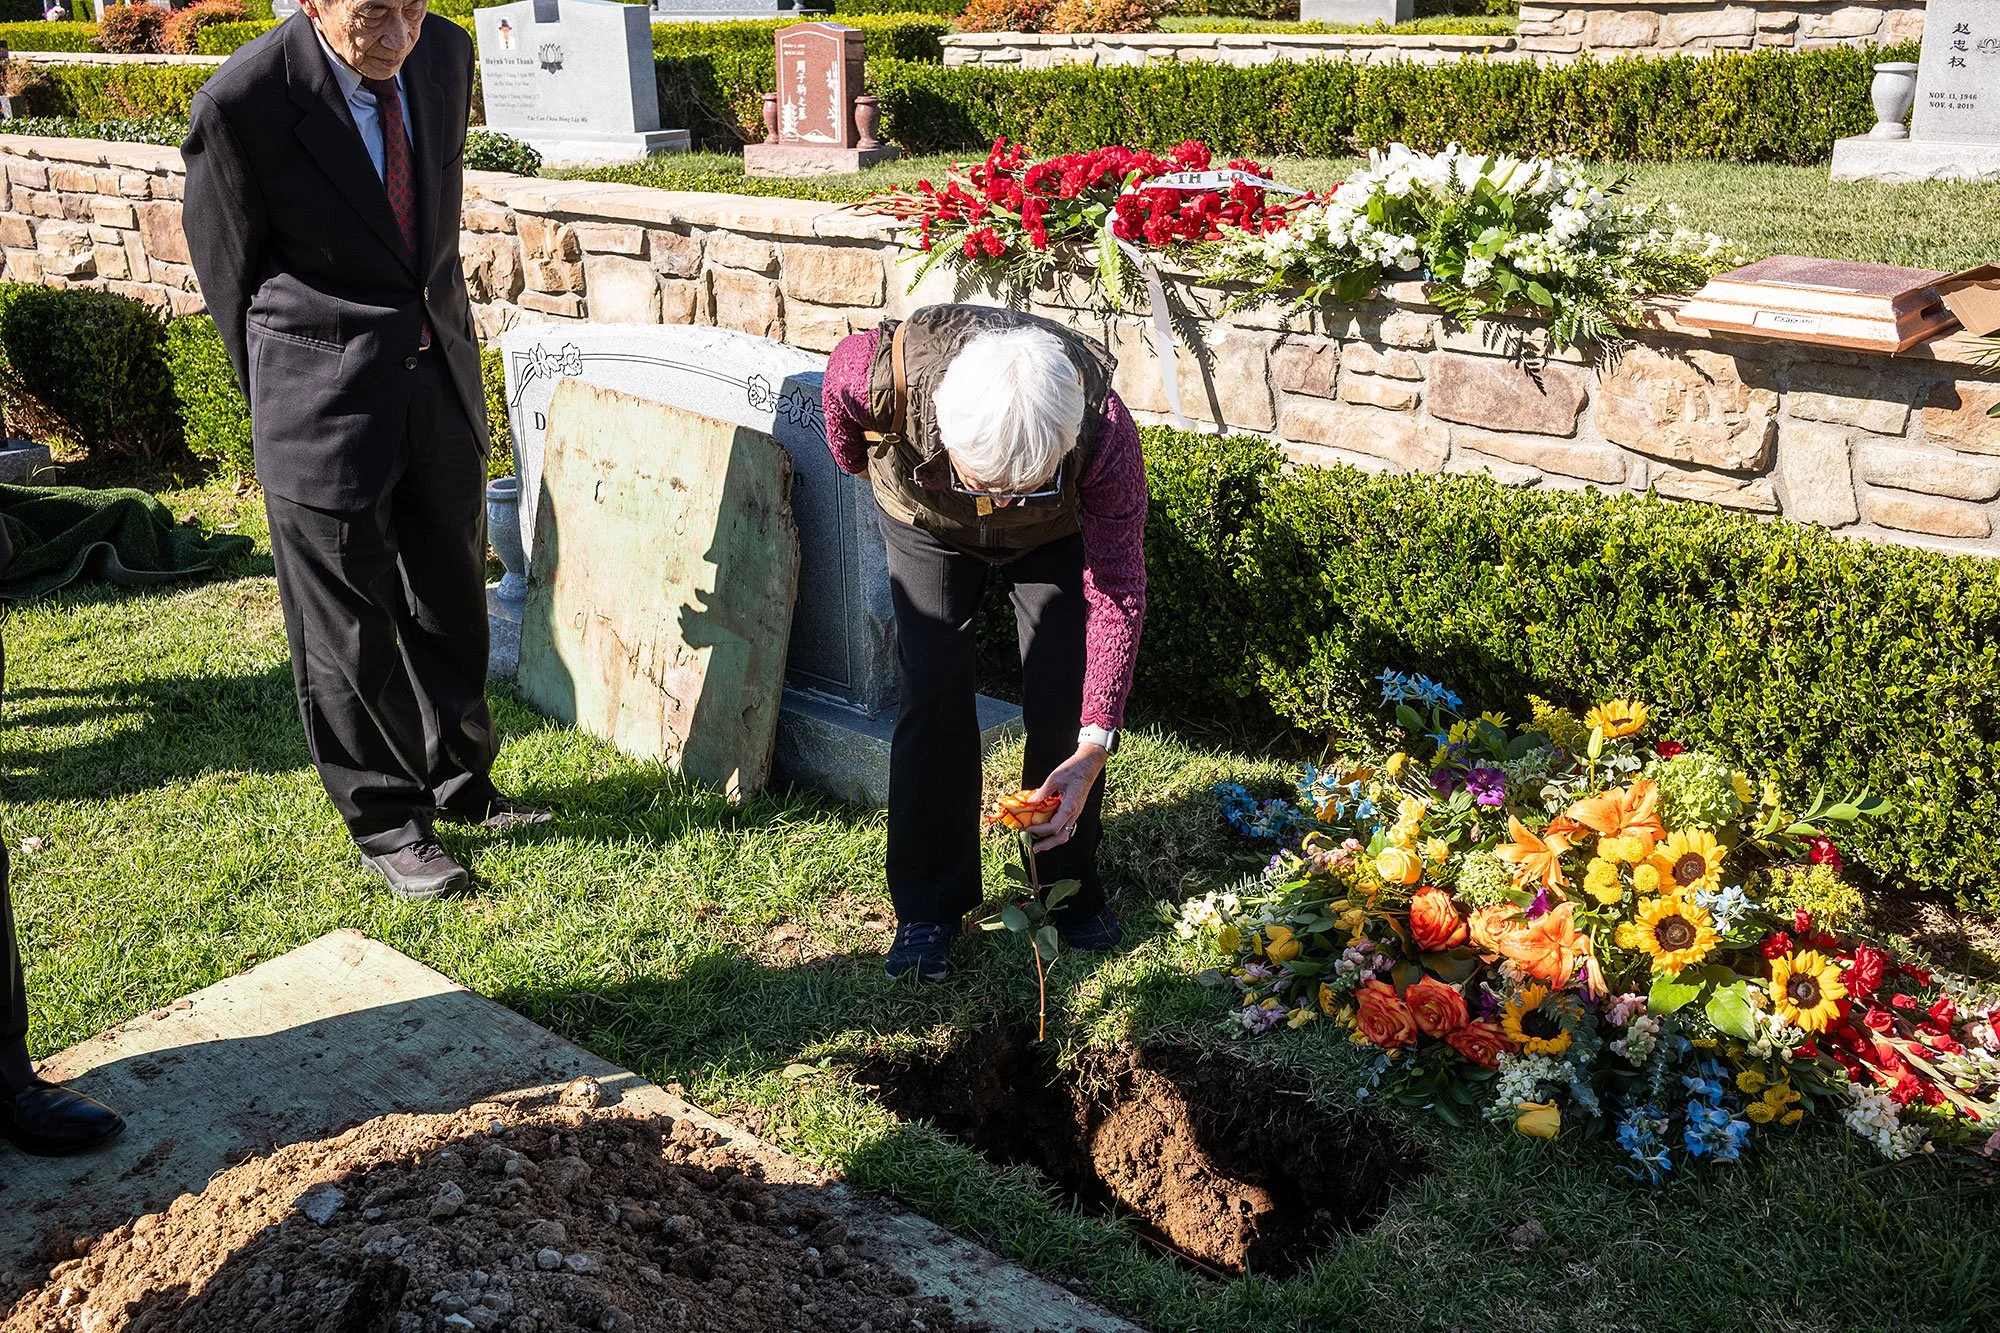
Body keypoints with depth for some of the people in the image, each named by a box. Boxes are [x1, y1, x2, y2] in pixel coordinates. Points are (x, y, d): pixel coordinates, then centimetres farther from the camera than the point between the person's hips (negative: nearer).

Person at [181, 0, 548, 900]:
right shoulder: (243, 102, -19)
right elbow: (228, 264, -5)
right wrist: (283, 401, 4)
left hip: (441, 369, 6)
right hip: (324, 389, -5)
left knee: (450, 596, 17)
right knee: (346, 622, 5)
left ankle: (459, 782, 36)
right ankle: (384, 820, 21)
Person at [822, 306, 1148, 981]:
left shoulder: (1106, 436, -42)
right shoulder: (881, 373, -43)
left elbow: (1118, 589, -32)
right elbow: (839, 376, -15)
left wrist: (1094, 746, -37)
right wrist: (862, 466, 6)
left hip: (1054, 538, 0)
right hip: (928, 527, 0)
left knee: (1066, 704, -6)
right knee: (932, 698, -9)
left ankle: (1071, 894, 15)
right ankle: (927, 910, 4)